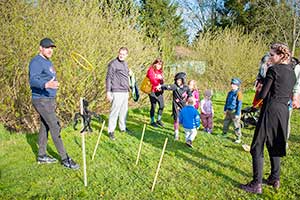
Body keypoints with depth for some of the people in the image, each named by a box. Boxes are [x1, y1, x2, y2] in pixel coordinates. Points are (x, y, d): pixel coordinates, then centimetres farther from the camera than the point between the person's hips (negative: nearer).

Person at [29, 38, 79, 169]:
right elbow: (33, 80, -28)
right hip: (42, 101, -9)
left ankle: (41, 156, 24)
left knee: (44, 127, 13)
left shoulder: (48, 62, 16)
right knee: (55, 128, -9)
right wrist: (46, 84, -48)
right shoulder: (36, 62, -14)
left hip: (49, 100, 9)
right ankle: (65, 159, -4)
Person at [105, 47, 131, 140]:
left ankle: (123, 128, 26)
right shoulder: (113, 64, -9)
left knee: (124, 111, 14)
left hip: (125, 92, 8)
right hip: (117, 92, -8)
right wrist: (108, 92, -15)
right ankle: (111, 131, 2)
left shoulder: (125, 64, 16)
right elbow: (108, 78, -10)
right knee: (114, 111, -6)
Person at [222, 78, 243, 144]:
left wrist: (237, 114, -17)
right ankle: (224, 134, 36)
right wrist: (225, 110, 18)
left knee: (236, 126, -1)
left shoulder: (238, 93, -13)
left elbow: (239, 104, -15)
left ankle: (238, 138, 9)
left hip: (235, 112, -7)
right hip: (228, 111, 8)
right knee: (225, 123, 17)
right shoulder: (230, 92, 10)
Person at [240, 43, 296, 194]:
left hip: (270, 111, -8)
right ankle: (275, 179, 29)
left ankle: (256, 185, 1)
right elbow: (289, 96, 18)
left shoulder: (273, 69, -11)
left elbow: (262, 95, -13)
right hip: (284, 112, 8)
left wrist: (259, 92, 7)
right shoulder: (292, 72, 12)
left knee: (257, 147, -2)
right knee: (274, 146, 20)